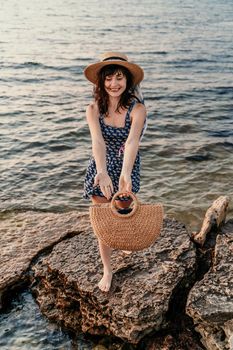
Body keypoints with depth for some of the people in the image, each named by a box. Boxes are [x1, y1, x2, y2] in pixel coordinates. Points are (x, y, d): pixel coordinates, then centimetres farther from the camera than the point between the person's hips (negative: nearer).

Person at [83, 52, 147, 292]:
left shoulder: (137, 109, -18)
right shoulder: (94, 109, -13)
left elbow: (132, 142, -34)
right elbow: (98, 141, -29)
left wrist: (125, 174, -50)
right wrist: (102, 171, -47)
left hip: (127, 170, -1)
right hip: (100, 171, 1)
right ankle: (107, 270, 26)